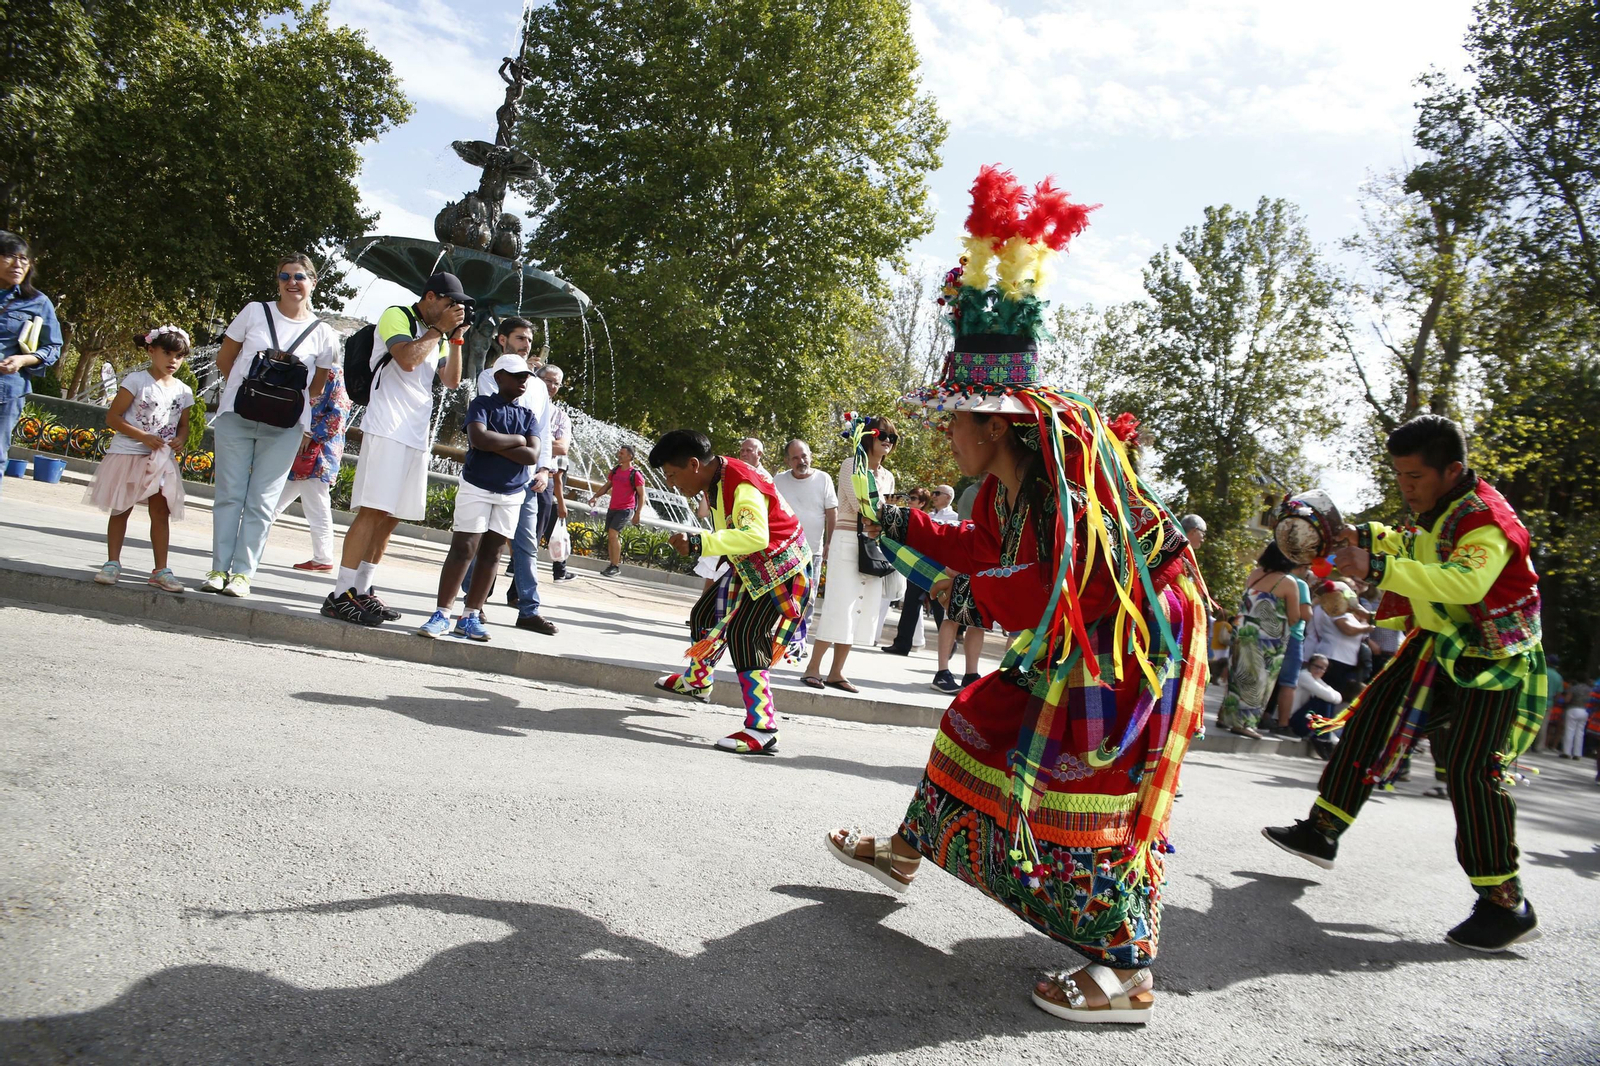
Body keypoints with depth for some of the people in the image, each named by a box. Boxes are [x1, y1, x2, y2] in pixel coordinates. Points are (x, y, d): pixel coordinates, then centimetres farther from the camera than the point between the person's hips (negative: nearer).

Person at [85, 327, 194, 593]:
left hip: (163, 461, 4)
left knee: (161, 513, 2)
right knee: (121, 510, 4)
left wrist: (180, 440, -7)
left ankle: (161, 570, 5)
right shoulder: (136, 381, -7)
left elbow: (184, 425, 16)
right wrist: (143, 436, -20)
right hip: (128, 454, -3)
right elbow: (112, 417, -9)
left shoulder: (183, 391, 6)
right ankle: (113, 563, 14)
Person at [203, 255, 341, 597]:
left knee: (262, 502, 0)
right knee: (229, 494, 2)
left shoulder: (323, 335, 3)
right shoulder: (255, 312, 4)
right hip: (236, 417, 1)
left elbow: (316, 388, 14)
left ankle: (242, 572, 5)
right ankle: (219, 568, 8)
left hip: (284, 428, 0)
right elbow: (224, 360, 11)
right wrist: (248, 389, 7)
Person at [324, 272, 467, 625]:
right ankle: (340, 595, -14)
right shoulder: (396, 316, -1)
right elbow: (407, 359, -18)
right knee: (373, 510, -14)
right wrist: (439, 329, -7)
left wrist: (456, 340, 6)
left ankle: (362, 590, 14)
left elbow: (451, 381, 15)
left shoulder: (437, 336, 22)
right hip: (387, 429, -8)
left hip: (417, 436, 8)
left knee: (391, 516, 8)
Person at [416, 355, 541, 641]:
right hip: (476, 488, -4)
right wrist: (517, 440, -11)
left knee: (491, 553, 5)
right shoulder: (482, 403, -2)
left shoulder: (529, 415, 8)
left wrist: (495, 445, -14)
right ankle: (441, 614, -2)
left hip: (512, 494, 4)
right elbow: (479, 439, -21)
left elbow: (532, 456, -6)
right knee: (463, 549, -8)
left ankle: (470, 616, 11)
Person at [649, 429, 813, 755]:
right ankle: (697, 681, 46)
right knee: (707, 612, 18)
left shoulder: (742, 486, -30)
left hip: (781, 570, -10)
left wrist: (699, 543, -45)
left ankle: (761, 731, -18)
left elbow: (756, 536, -44)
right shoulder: (714, 482, 0)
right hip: (750, 569, 10)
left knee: (743, 634, -19)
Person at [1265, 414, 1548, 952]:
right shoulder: (1434, 510, 3)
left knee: (1470, 766, -16)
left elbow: (1465, 582, -44)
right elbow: (1415, 549, 27)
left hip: (1494, 658, -9)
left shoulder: (1485, 519, -24)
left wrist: (1378, 568, -49)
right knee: (1368, 721, 6)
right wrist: (1374, 537, 8)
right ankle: (1323, 831, 16)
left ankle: (1505, 902, -3)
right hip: (1440, 644, 9)